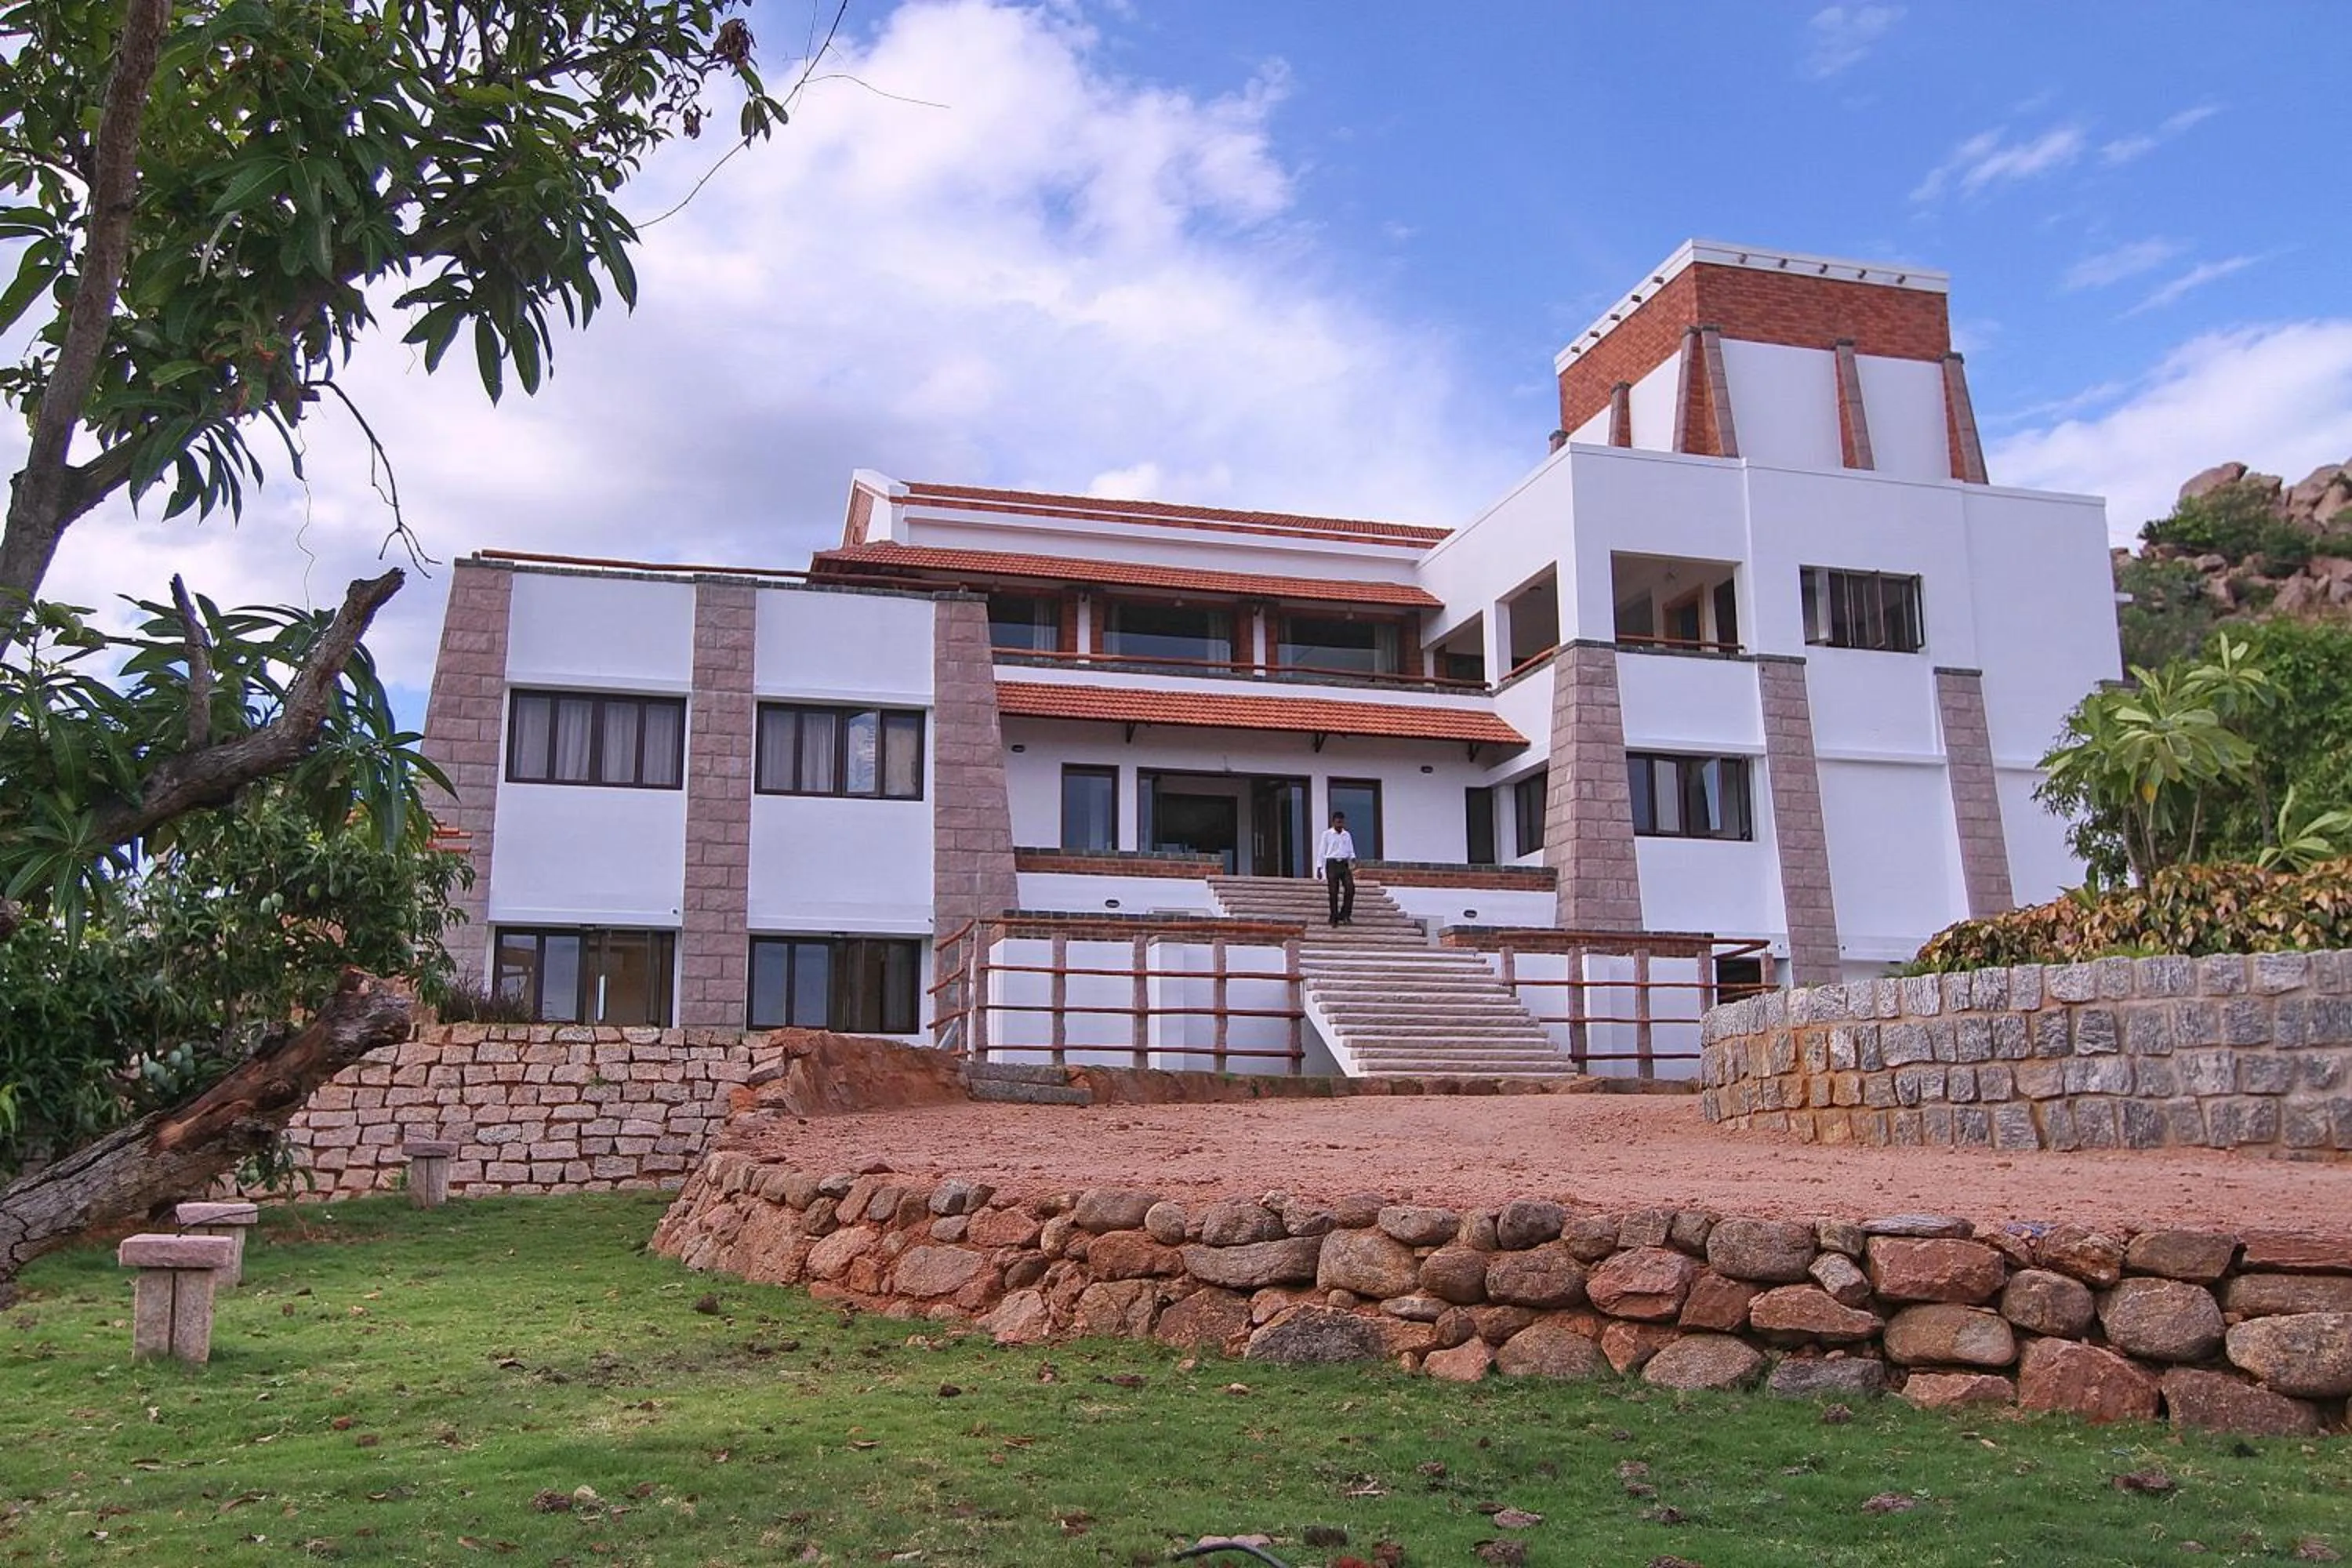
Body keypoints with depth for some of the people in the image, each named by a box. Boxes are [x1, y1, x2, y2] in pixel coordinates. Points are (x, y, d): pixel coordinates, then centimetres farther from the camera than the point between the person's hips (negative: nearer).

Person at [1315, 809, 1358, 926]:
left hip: (1344, 864, 4)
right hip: (1332, 864, -4)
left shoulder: (1347, 835, 12)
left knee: (1350, 888, -10)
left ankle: (1345, 915, 1)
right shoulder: (1327, 834, 1)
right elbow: (1321, 851, 2)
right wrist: (1319, 868, -2)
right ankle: (1334, 918, 7)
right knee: (1334, 892, -2)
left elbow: (1351, 850, 15)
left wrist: (1353, 858, -8)